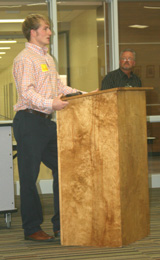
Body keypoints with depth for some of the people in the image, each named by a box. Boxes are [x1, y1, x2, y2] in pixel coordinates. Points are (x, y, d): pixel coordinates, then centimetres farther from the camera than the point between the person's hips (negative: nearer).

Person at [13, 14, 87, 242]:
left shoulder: (48, 58, 20)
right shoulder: (24, 59, -10)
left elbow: (59, 87, 23)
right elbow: (27, 92, -22)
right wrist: (50, 104, -36)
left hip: (46, 121, 9)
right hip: (29, 121, -9)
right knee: (29, 176, -2)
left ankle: (61, 224, 15)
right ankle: (32, 229, 7)